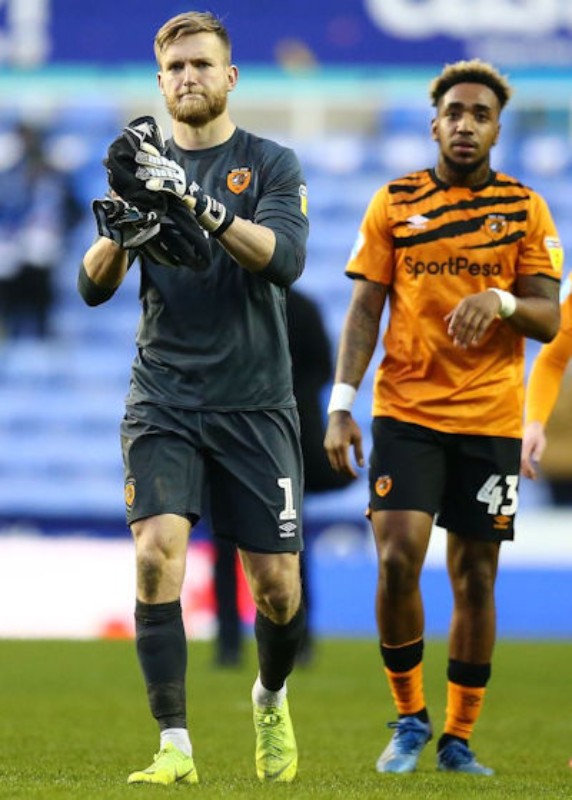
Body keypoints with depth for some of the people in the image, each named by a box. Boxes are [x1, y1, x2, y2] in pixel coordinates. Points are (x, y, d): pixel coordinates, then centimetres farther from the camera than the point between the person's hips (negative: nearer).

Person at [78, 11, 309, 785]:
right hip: (163, 401, 1)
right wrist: (120, 230, -20)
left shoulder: (271, 164, 2)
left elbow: (284, 258, -16)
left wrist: (199, 206, -29)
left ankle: (271, 701, 32)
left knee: (277, 586, 0)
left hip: (255, 403, -1)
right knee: (158, 553, -19)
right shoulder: (146, 165, 8)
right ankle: (174, 746, -14)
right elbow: (94, 287, 2)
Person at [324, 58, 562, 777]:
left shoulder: (525, 209, 5)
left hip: (491, 419, 1)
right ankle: (409, 718, 4)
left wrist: (502, 300, -21)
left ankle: (458, 739, 15)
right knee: (397, 558, -15)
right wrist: (341, 405, -7)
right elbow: (364, 310, 3)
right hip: (406, 412, -1)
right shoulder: (394, 203, 5)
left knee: (475, 578, 3)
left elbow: (548, 319, 1)